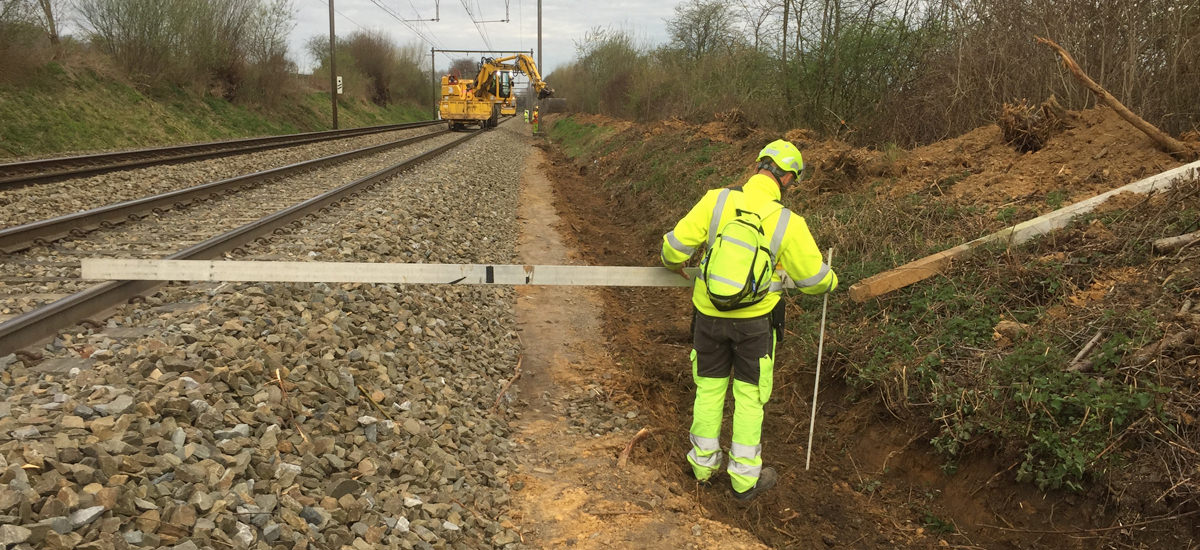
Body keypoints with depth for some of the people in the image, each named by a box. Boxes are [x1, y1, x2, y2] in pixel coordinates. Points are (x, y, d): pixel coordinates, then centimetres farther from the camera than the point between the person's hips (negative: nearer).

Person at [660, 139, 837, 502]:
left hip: (709, 314, 2)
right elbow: (814, 279, -6)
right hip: (755, 321, -2)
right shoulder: (788, 224, -16)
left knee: (709, 387, 18)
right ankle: (745, 479, 24)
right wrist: (831, 282, 18)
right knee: (749, 394, 13)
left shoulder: (716, 201, -13)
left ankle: (704, 463, 33)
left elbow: (676, 245, -11)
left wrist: (674, 265, 13)